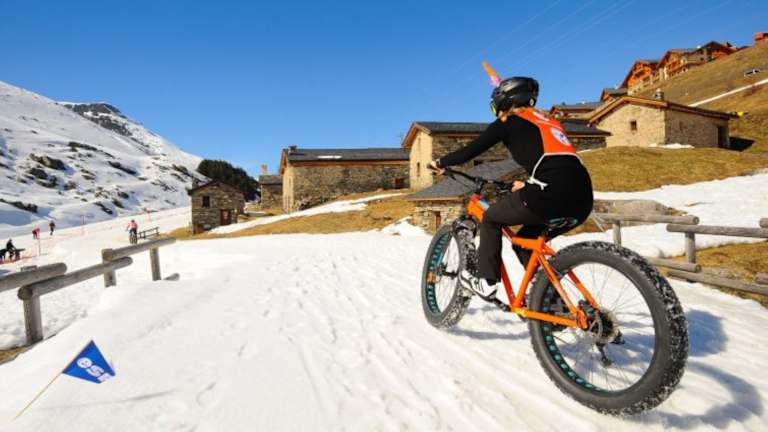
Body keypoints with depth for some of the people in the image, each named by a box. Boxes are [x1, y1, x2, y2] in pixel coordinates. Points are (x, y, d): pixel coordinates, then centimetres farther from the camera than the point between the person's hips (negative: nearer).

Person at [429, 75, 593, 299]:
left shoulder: (510, 122, 9)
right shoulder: (549, 122, 29)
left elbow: (472, 150, 9)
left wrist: (441, 163, 24)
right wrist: (527, 185, 50)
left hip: (551, 197, -7)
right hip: (582, 200, 7)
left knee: (491, 218, 17)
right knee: (525, 240, 26)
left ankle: (486, 282, 18)